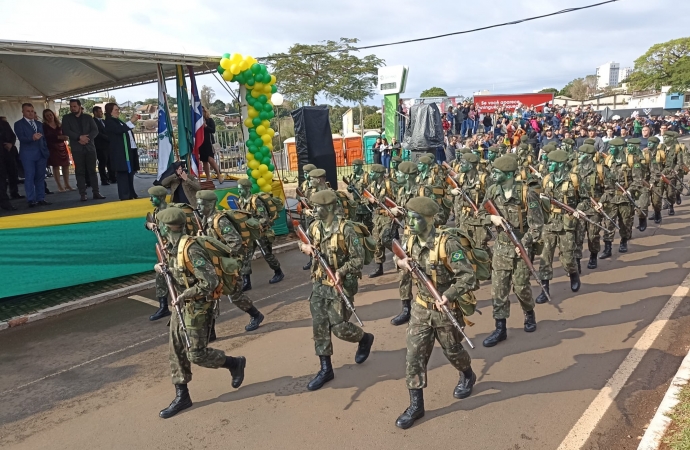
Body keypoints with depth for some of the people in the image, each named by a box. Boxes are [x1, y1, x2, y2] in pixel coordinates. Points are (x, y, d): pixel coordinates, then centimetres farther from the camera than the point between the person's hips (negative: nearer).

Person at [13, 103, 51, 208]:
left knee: (40, 177, 5)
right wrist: (32, 138, -32)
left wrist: (46, 150, 7)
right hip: (27, 154, -5)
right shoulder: (18, 124, 2)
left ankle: (41, 198, 8)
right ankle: (31, 200, -3)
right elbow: (21, 138, -13)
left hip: (41, 153, 5)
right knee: (29, 177, -5)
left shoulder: (39, 124, 19)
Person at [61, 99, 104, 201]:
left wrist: (86, 138, -14)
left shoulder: (88, 117, 10)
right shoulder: (66, 118, 8)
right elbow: (66, 131, -5)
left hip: (90, 147, 1)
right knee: (80, 171, -2)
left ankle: (96, 192, 4)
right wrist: (79, 137, -17)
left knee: (92, 170, 1)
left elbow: (95, 130, 1)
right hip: (77, 148, -1)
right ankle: (83, 194, -1)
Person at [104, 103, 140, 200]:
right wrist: (131, 122, -17)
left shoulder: (118, 121, 23)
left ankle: (131, 194, 18)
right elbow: (119, 130, -20)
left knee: (130, 172, 11)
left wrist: (132, 122, 15)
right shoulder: (109, 121, -5)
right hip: (121, 152, -9)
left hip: (129, 149, 9)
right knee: (123, 173, -9)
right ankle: (124, 196, -7)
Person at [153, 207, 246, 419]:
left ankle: (235, 363, 21)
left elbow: (210, 282, -29)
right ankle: (182, 396, 23)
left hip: (197, 308, -9)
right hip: (181, 306, 9)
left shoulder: (191, 251, -25)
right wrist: (162, 267, 2)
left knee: (197, 354, -1)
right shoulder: (173, 248, 4)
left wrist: (184, 296, -24)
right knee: (176, 352, 11)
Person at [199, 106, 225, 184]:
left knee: (210, 159, -18)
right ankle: (208, 179, 13)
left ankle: (219, 175, -4)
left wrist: (205, 126, -19)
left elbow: (213, 130, -9)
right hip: (201, 142, 4)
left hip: (208, 142, -4)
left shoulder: (210, 120, 0)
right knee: (204, 161, 7)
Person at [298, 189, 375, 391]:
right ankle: (326, 369, 18)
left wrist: (342, 271, -29)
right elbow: (302, 241, 18)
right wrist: (305, 246, -6)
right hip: (319, 284, 6)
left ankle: (365, 339, 32)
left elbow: (359, 258, -16)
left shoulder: (345, 229, -18)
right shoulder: (314, 227, 1)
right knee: (319, 326, 5)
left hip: (341, 285, -6)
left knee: (339, 327, -1)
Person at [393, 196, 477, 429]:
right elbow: (397, 255, 13)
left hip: (447, 308, -5)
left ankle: (468, 376, 51)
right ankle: (416, 405, 14)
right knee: (414, 354, 1)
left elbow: (467, 275, -26)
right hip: (421, 307, 5)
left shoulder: (447, 243, -26)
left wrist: (449, 295, -39)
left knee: (452, 350, 18)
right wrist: (401, 261, -11)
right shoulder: (409, 239, -6)